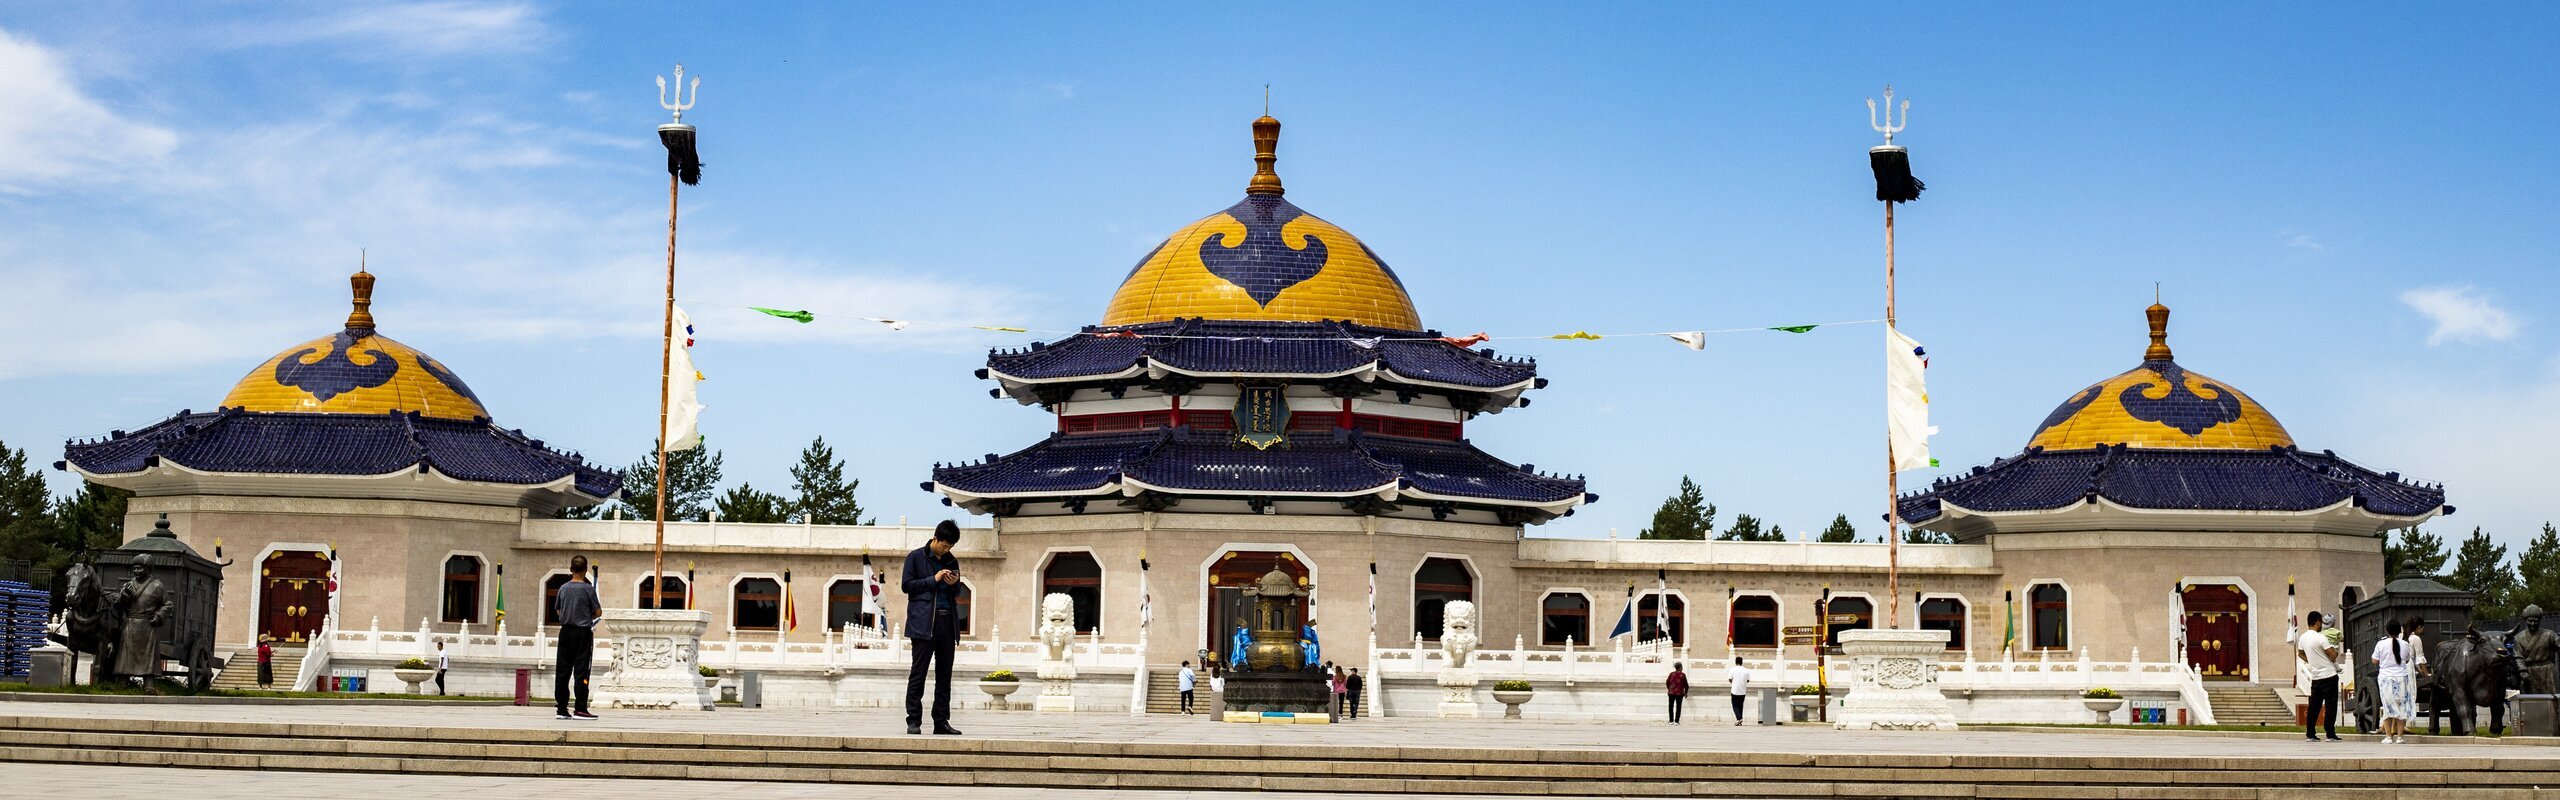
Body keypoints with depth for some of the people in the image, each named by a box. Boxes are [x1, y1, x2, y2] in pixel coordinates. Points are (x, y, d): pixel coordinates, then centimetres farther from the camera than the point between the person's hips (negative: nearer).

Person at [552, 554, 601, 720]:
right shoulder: (588, 588, -9)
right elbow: (598, 612, -5)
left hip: (566, 631, 4)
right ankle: (580, 709, -7)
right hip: (583, 633, -4)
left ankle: (561, 708, 8)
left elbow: (558, 612, 13)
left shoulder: (563, 588, 3)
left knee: (562, 671, 7)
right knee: (581, 671, -3)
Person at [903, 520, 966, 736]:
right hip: (924, 623, -5)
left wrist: (954, 584, 0)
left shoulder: (952, 561, 16)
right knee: (918, 673, -5)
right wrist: (934, 579, -9)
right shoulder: (916, 557, 3)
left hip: (947, 622, 5)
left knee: (944, 674, 4)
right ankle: (914, 721, -3)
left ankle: (941, 721, 8)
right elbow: (906, 585, -3)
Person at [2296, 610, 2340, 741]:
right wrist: (2335, 651, 4)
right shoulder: (2321, 638, -16)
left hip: (2315, 676, 7)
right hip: (2328, 675, -7)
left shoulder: (2302, 637, 6)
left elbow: (2300, 654, 20)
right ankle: (2330, 734, -4)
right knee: (2330, 705, -2)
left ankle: (2310, 734, 9)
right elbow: (2333, 655, -17)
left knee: (2314, 706, 10)